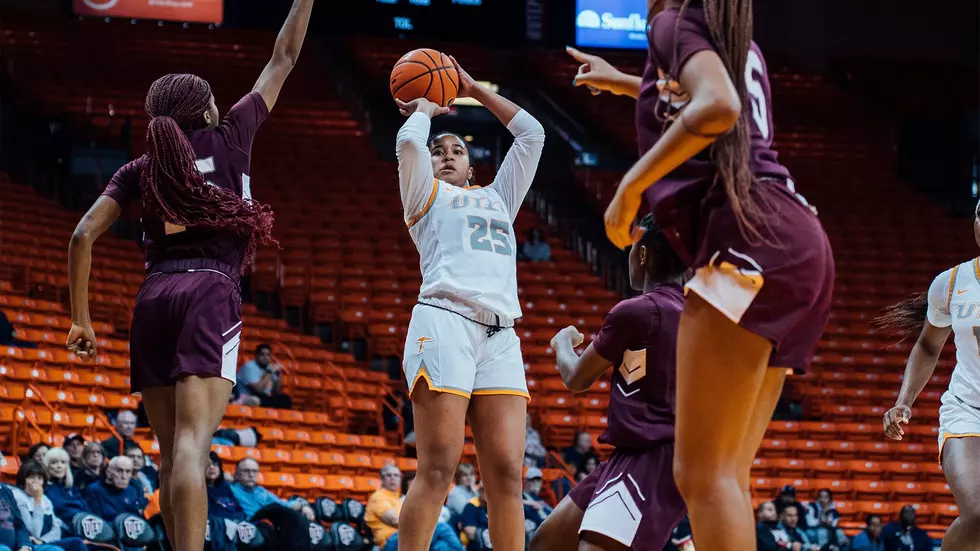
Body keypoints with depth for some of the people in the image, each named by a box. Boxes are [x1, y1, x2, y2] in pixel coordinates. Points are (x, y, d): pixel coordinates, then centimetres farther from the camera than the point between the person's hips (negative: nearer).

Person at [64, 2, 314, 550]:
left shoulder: (141, 168, 15)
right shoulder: (229, 137, 9)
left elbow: (83, 236, 5)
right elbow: (283, 60, 18)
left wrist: (81, 318, 10)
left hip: (154, 299, 4)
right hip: (211, 295, -4)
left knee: (173, 453, 10)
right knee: (192, 447, -18)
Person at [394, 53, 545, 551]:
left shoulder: (497, 197, 33)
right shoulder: (427, 193, 19)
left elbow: (531, 134, 34)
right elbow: (409, 142, 2)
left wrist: (474, 91, 37)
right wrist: (424, 108, 23)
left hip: (500, 336, 5)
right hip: (444, 322, -5)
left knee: (507, 474, -6)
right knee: (438, 471, -13)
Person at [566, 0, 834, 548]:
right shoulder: (741, 47, 28)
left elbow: (719, 106, -18)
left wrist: (630, 186, -10)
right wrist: (623, 83, 66)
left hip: (746, 237, -9)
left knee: (703, 472, -14)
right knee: (725, 476, 6)